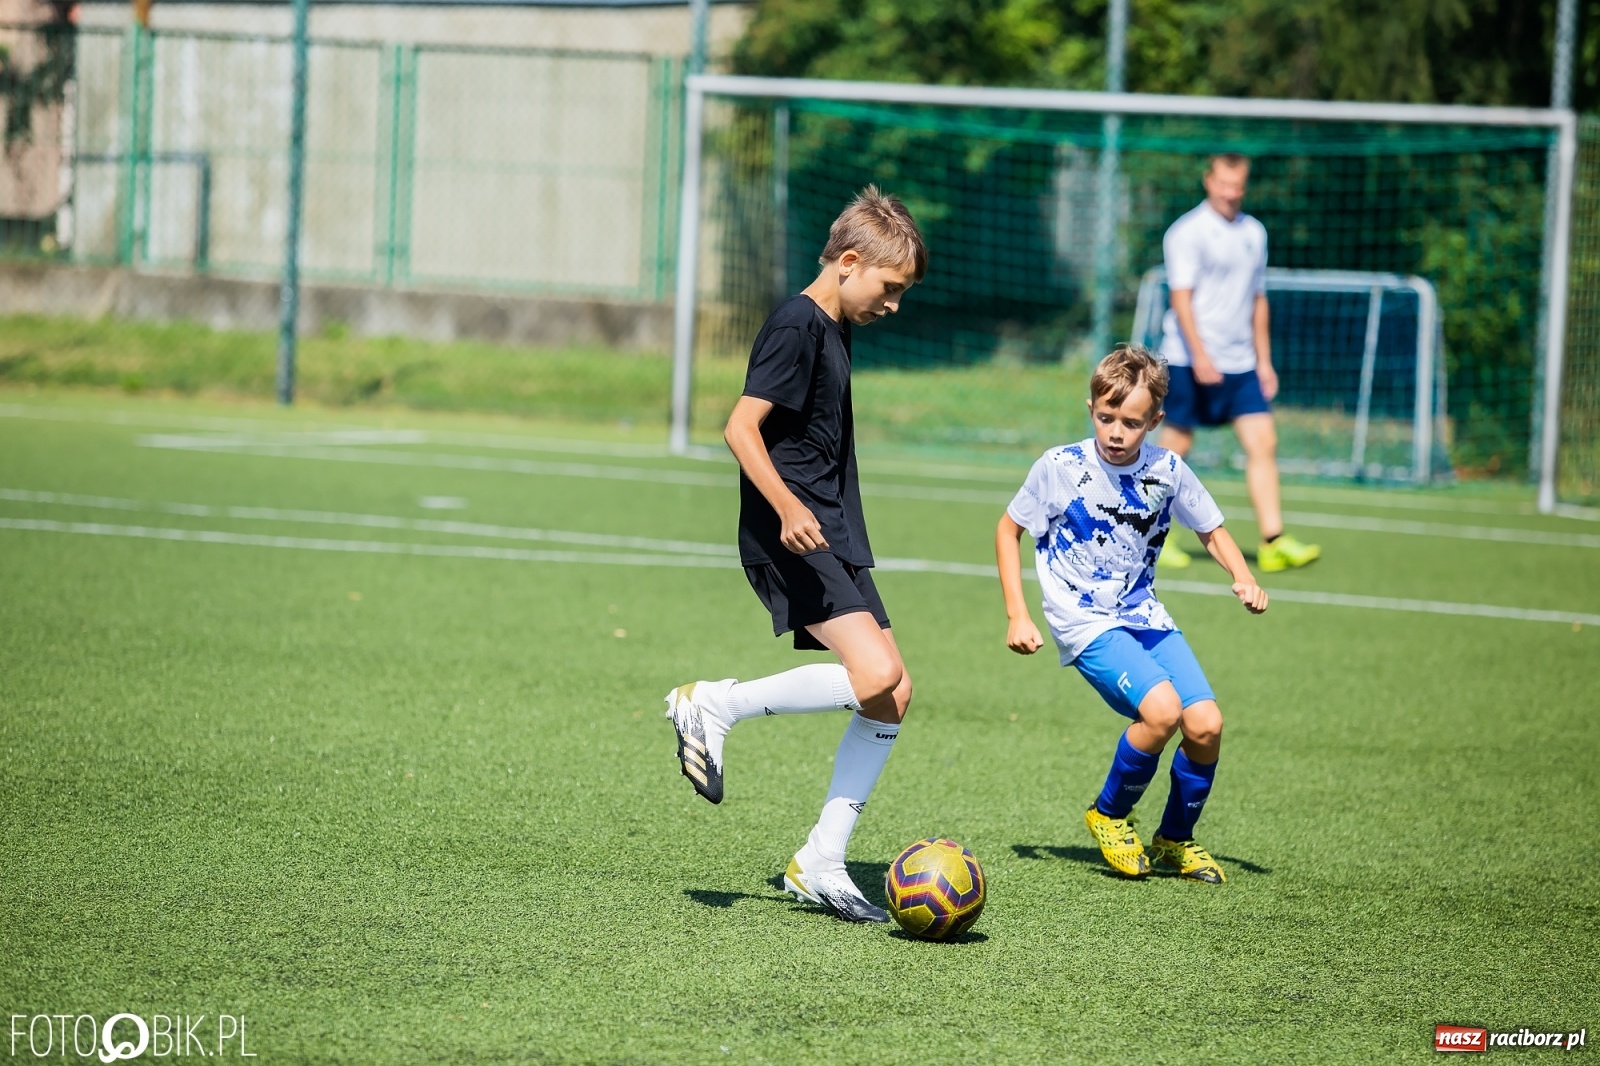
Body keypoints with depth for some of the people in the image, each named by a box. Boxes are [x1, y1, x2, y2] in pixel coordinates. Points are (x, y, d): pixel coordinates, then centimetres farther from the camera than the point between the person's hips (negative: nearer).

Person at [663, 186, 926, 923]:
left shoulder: (835, 331, 18)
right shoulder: (796, 326, -11)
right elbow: (740, 428, -20)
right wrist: (788, 507, -33)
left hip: (833, 541, 10)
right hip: (788, 541, -10)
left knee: (893, 695, 3)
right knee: (875, 676, -23)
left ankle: (820, 863, 6)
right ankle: (713, 705, -9)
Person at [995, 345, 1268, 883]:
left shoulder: (1168, 471, -2)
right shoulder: (1061, 467, -11)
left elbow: (1211, 530, 13)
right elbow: (1009, 529, 2)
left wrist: (1243, 578, -6)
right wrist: (1017, 615, -4)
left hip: (1145, 617, 4)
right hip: (1086, 624, -4)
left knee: (1206, 723, -12)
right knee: (1161, 709, -27)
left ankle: (1175, 839, 13)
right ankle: (1109, 815, -1)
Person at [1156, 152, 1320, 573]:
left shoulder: (1254, 233, 13)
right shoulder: (1187, 232, -7)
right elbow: (1181, 297, -14)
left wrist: (1264, 360, 16)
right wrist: (1200, 355, -23)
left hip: (1240, 363, 6)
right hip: (1191, 360, -6)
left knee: (1263, 443, -6)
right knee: (1175, 446, 1)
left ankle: (1273, 543, -9)